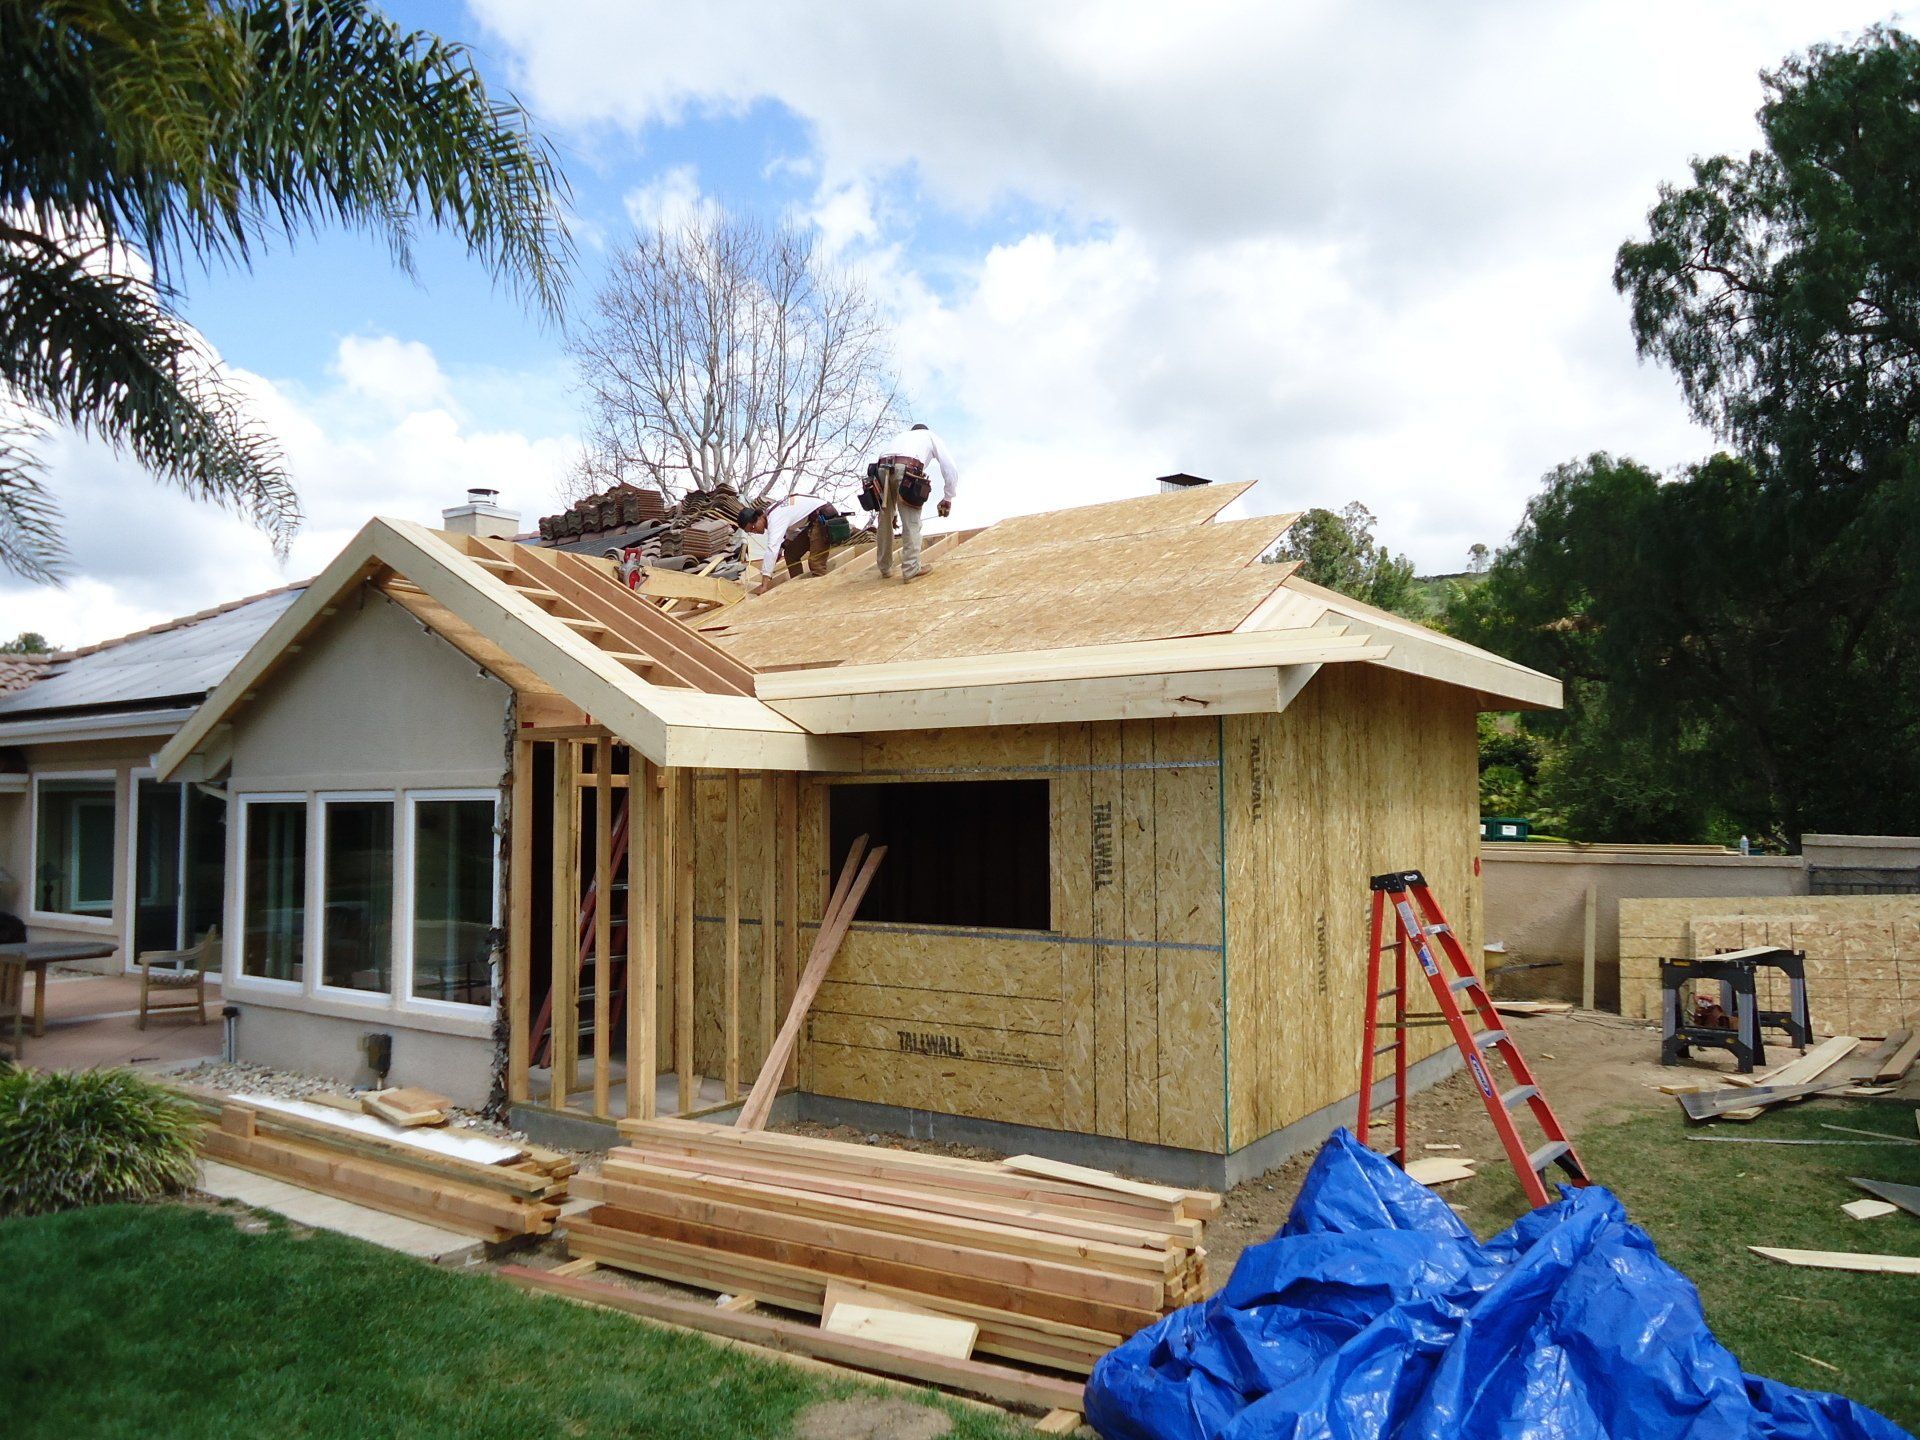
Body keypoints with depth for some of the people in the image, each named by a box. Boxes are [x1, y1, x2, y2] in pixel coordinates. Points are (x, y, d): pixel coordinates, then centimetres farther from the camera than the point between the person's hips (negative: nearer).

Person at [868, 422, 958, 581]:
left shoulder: (902, 435, 42)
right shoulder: (931, 436, 31)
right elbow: (951, 469, 18)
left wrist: (892, 510, 43)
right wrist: (947, 498, 27)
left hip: (881, 468, 5)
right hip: (907, 470, -4)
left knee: (885, 522, 17)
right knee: (911, 522, 1)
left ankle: (885, 569, 24)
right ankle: (911, 569, -4)